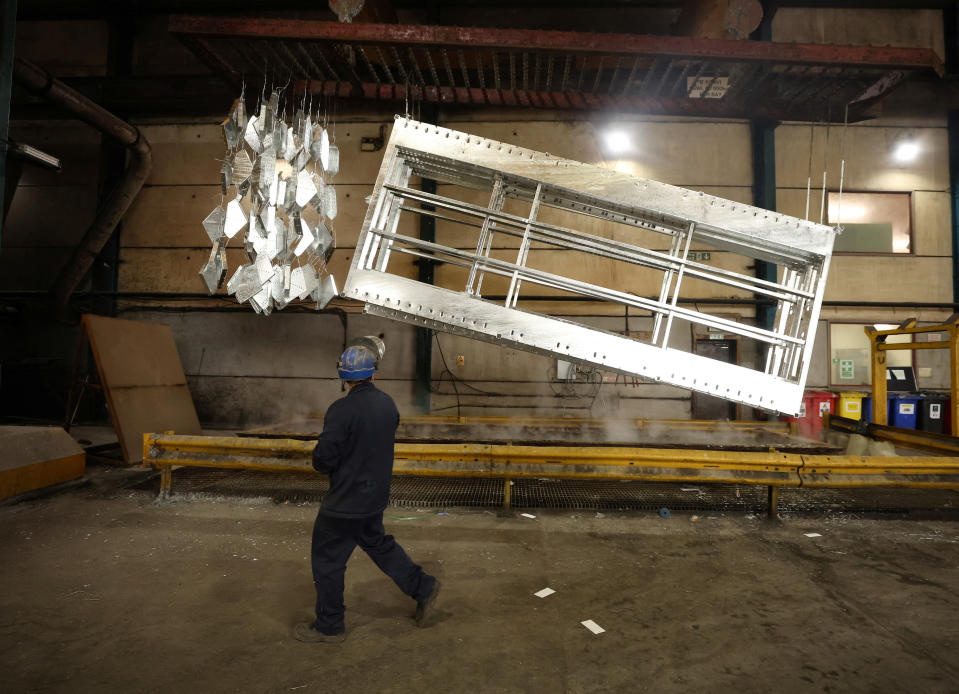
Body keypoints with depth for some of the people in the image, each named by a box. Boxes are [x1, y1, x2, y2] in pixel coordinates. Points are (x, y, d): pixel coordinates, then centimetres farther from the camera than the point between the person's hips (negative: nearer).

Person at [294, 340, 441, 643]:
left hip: (345, 502, -7)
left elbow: (323, 460, -21)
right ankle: (423, 587, 29)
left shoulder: (342, 410, -25)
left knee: (327, 560, 11)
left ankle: (329, 626, 26)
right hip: (376, 496, 7)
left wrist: (319, 460, 1)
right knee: (377, 543, 27)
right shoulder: (388, 403, -3)